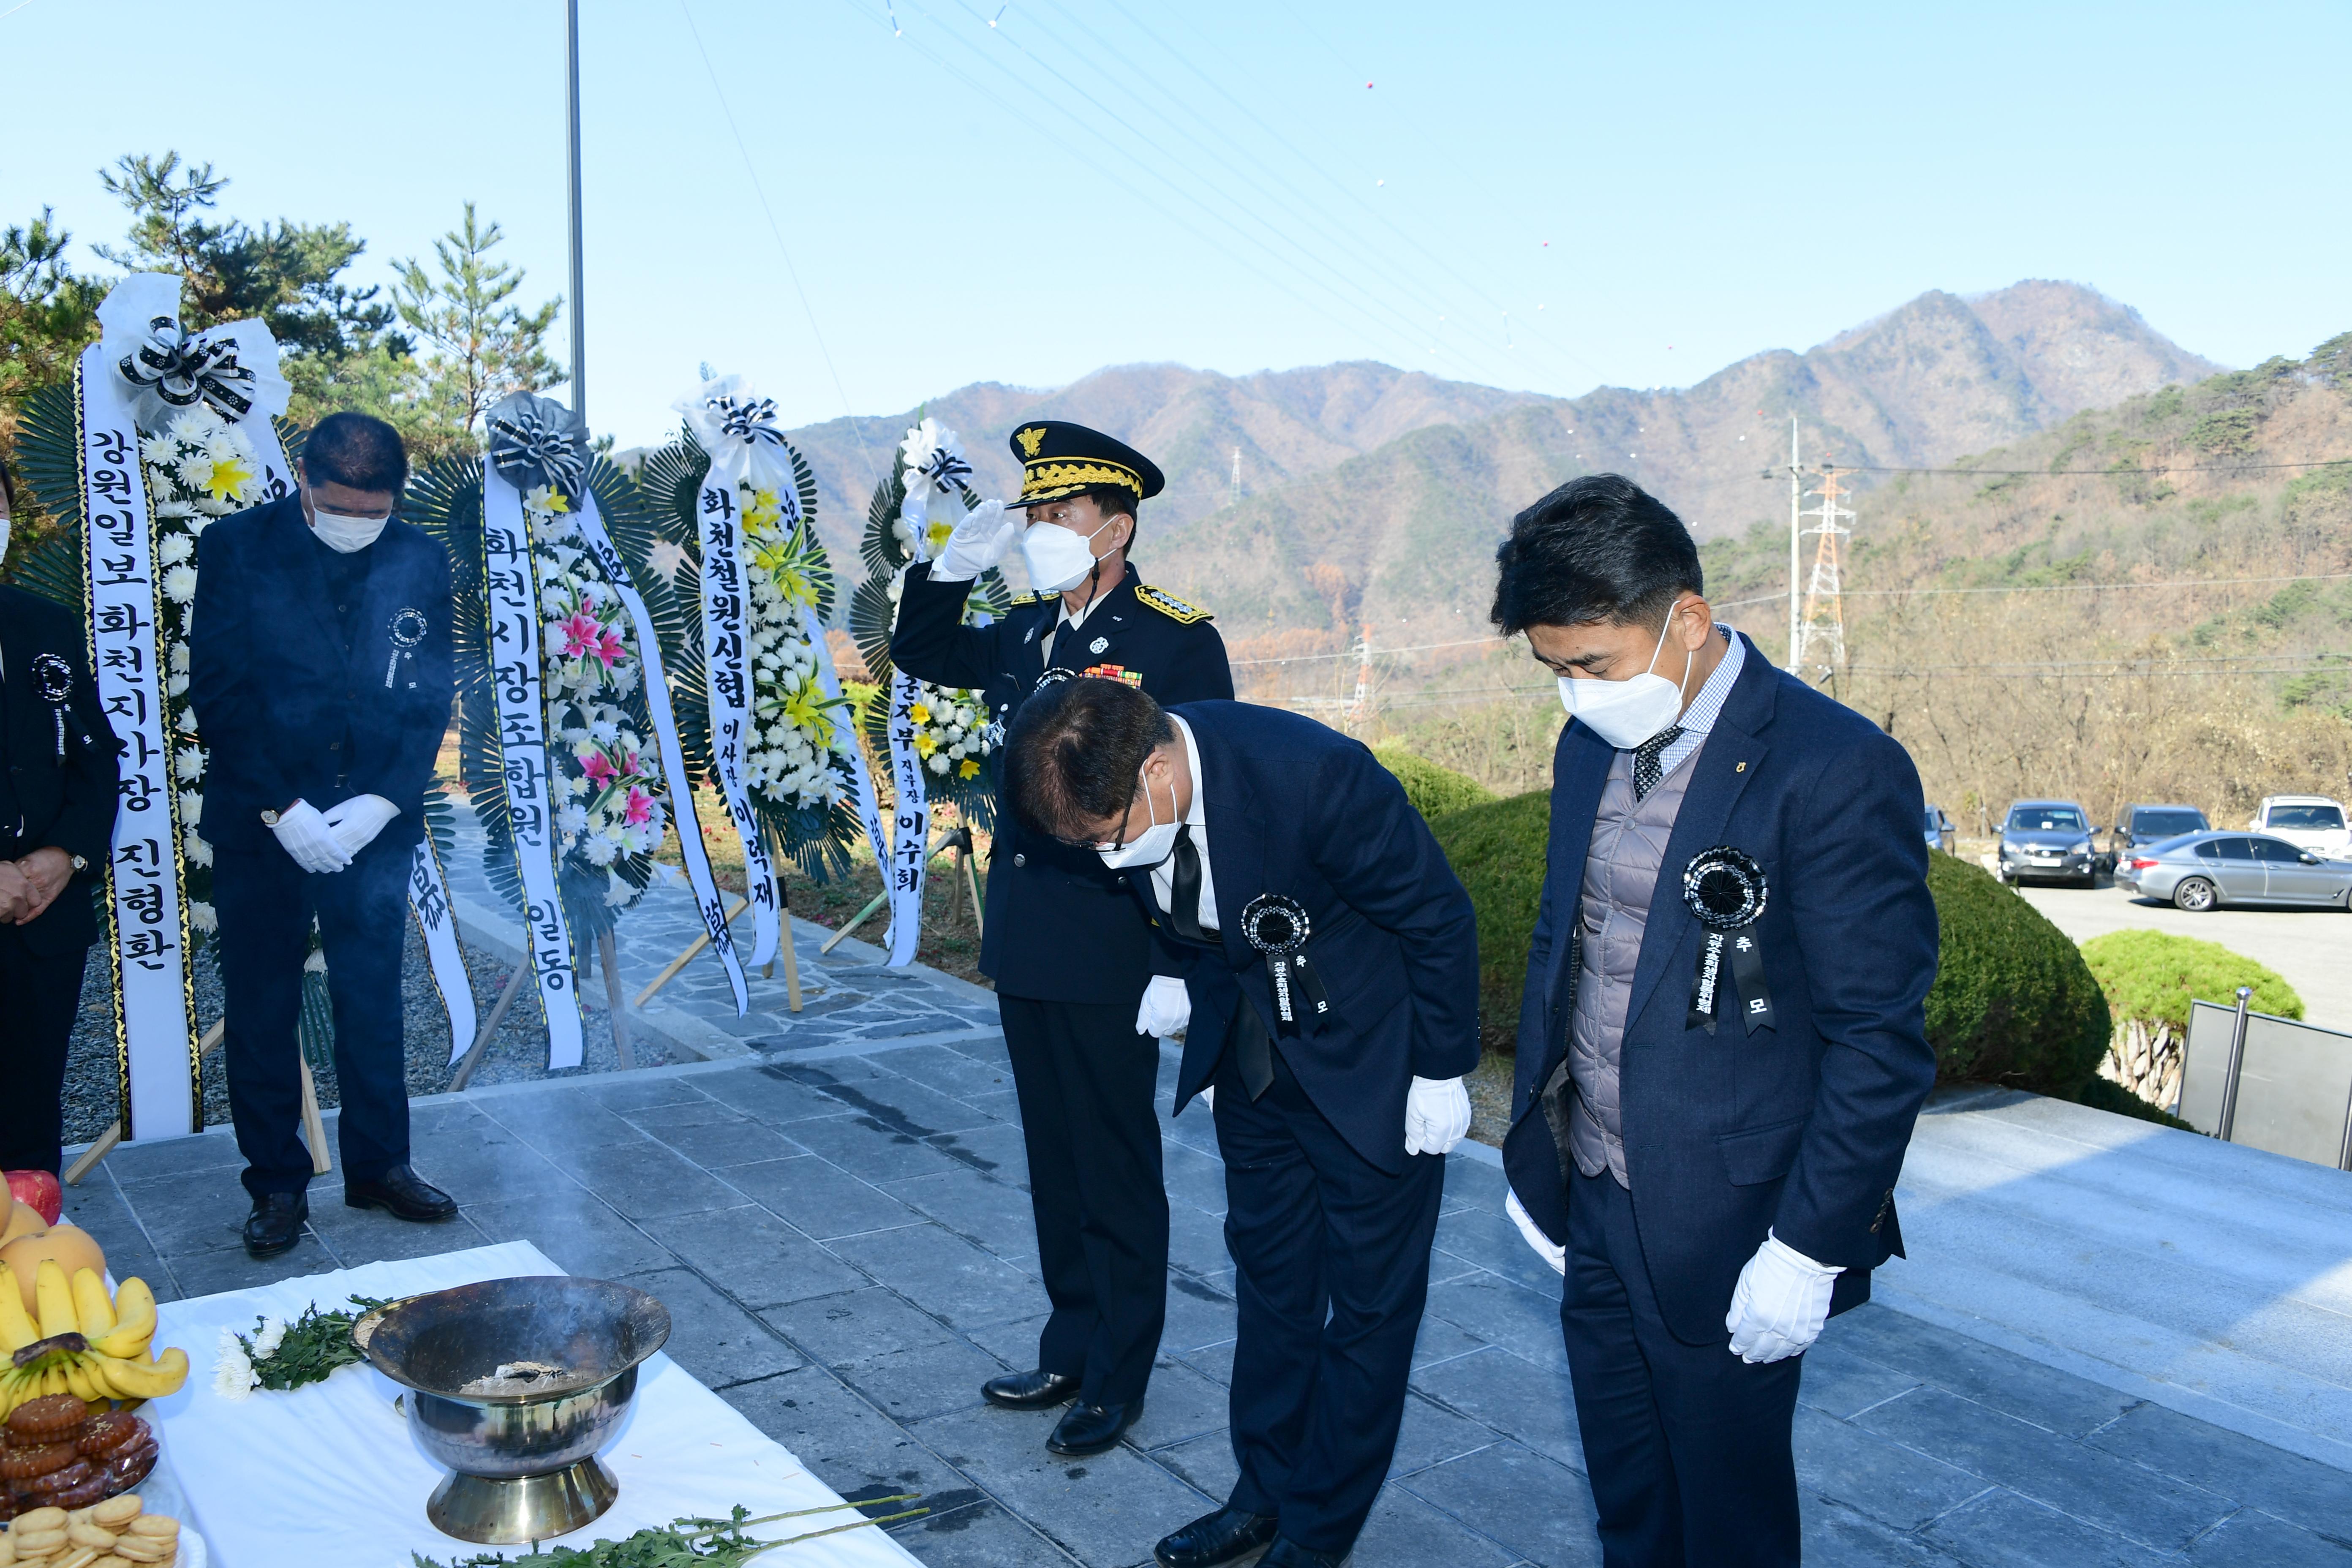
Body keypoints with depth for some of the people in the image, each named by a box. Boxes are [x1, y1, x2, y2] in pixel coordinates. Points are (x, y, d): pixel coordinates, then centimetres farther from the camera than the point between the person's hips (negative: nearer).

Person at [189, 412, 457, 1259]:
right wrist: (282, 808, -13)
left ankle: (380, 1165, 25)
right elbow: (218, 692, -7)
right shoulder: (236, 548, -5)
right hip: (261, 826, -1)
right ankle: (278, 1184, 19)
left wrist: (384, 801, -10)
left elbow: (432, 696, 1)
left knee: (374, 1001, 11)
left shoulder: (421, 560, 0)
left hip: (374, 820, 2)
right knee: (260, 1011, 6)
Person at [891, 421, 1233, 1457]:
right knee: (1055, 1163, 18)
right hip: (1022, 943, 7)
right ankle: (1070, 1350, 34)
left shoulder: (1178, 641, -12)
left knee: (1116, 1170, 7)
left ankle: (1117, 1381, 22)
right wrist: (955, 564, 6)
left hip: (1109, 955, -7)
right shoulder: (1024, 633, 8)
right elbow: (920, 654, 25)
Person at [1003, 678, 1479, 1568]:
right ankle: (1266, 1493, 33)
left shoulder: (1314, 775, -35)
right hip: (1252, 1052, 6)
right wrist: (1205, 1039, 12)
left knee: (1368, 1295, 6)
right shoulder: (1117, 796, -16)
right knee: (1268, 1271, 17)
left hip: (1371, 1057, -5)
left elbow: (1440, 918, -20)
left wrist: (1440, 1074, -12)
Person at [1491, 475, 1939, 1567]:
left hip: (1728, 1238, -6)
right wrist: (1536, 1157, 14)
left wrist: (1808, 1249, -15)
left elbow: (1882, 1044, -17)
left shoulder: (1836, 770, -19)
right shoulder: (1592, 746, 4)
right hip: (1594, 1209, 6)